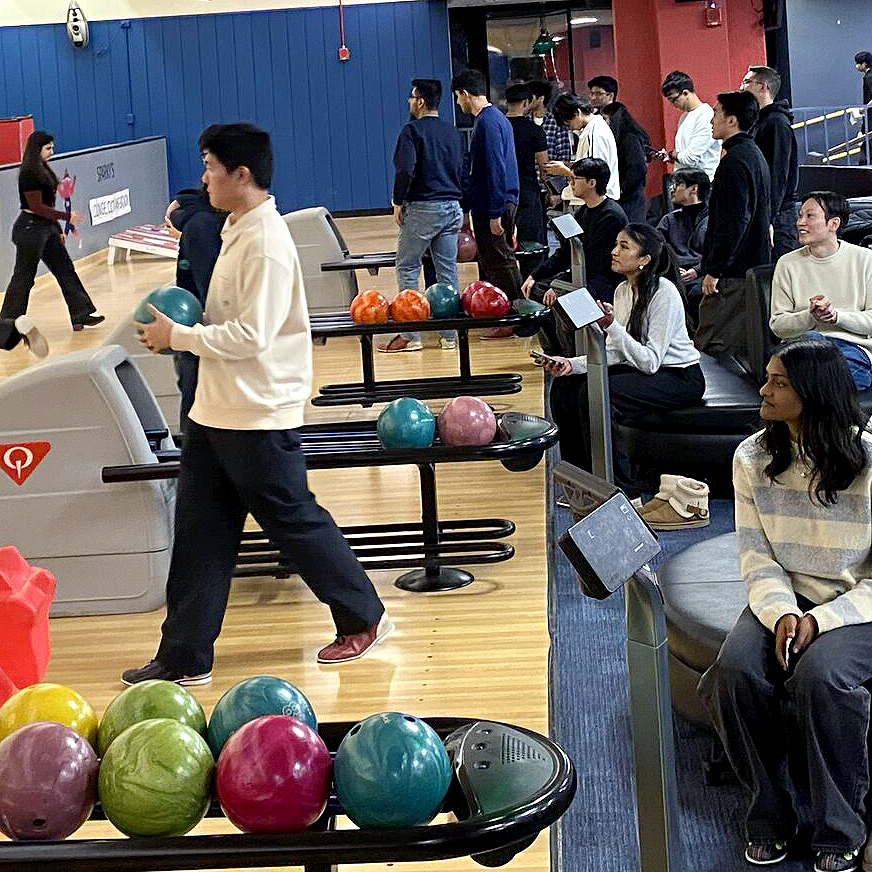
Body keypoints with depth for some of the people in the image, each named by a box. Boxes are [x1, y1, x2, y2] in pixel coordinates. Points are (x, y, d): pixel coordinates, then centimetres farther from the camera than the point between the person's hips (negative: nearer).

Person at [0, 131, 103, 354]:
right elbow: (37, 207, -21)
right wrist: (67, 217, -18)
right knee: (23, 278, -2)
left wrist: (58, 230, 19)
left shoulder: (43, 170, 11)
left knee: (65, 270, 10)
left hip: (46, 228, 9)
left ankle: (81, 315, 16)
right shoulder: (29, 174, -18)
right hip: (30, 229, -9)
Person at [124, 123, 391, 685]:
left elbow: (252, 334, -24)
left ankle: (364, 617, 24)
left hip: (259, 416, -9)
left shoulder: (265, 241, -20)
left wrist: (177, 336, -16)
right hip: (216, 410, 9)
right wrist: (182, 331, 5)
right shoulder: (239, 230, 11)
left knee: (295, 521, 5)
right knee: (199, 532, 9)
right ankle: (185, 656, 15)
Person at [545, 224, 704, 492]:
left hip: (680, 377, -9)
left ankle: (621, 489, -17)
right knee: (565, 386, -4)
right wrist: (573, 364, -8)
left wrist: (612, 326, -33)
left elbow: (650, 361, -24)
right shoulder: (623, 290, 5)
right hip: (640, 368, 9)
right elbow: (614, 353, 7)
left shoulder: (663, 292, -20)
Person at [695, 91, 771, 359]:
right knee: (744, 346, 13)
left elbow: (733, 222, -23)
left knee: (712, 346, -10)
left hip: (734, 271, -11)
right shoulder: (754, 154, 17)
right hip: (755, 266, 11)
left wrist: (714, 269, -19)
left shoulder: (735, 161, -16)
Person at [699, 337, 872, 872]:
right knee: (736, 671, -25)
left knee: (818, 676, -33)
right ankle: (770, 815, -5)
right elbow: (757, 556, -1)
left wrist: (820, 620, -21)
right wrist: (782, 612, -19)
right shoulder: (753, 459, 0)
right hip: (784, 599, 4)